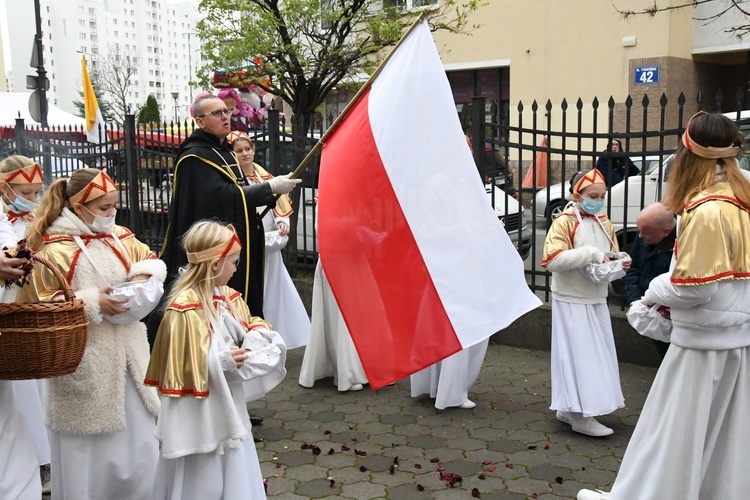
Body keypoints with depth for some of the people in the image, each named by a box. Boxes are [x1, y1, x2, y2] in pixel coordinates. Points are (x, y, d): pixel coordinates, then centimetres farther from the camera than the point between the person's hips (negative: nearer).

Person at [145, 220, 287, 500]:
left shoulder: (227, 297, 4)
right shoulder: (185, 309, -22)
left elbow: (252, 326, 14)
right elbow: (185, 364, -23)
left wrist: (254, 341, -7)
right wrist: (224, 360, -23)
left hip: (227, 406, 8)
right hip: (200, 416, -8)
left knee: (234, 476, 20)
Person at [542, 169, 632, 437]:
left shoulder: (604, 223, 11)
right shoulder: (564, 222, -12)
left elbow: (612, 256, 22)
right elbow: (552, 260, -22)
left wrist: (619, 262, -1)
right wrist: (590, 254, -24)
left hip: (596, 299, 8)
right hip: (573, 300, -8)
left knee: (597, 353, 11)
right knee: (580, 355, -5)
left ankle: (568, 409, 23)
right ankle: (581, 416, 4)